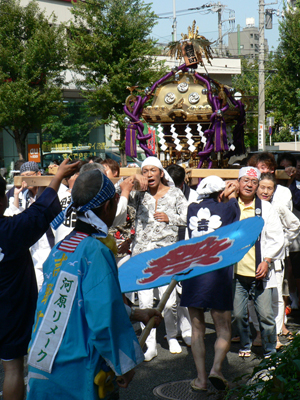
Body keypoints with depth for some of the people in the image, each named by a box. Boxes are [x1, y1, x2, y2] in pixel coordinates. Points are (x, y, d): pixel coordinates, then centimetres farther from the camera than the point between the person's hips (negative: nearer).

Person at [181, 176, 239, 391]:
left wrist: (224, 196, 35)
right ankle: (216, 368, -14)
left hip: (191, 273, 3)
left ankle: (201, 378, 7)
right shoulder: (227, 208, -1)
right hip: (218, 274, -3)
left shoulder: (192, 209, 9)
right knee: (224, 330, 7)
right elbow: (236, 217, 21)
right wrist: (231, 196, 34)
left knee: (197, 329, 10)